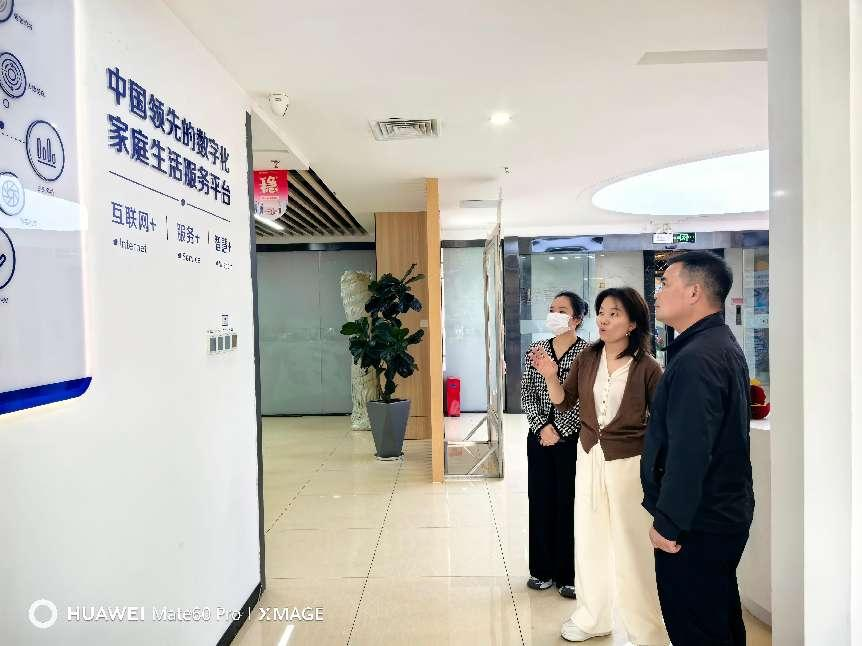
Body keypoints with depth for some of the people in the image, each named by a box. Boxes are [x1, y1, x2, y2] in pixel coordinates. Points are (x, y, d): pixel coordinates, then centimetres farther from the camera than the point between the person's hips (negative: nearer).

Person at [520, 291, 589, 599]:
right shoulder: (535, 350, 6)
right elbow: (526, 393, 3)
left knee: (569, 503, 3)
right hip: (539, 436, 4)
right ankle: (543, 569, 24)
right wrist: (541, 426, -10)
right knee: (540, 501, 10)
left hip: (572, 438, -4)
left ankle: (569, 574, 18)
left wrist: (559, 430, -14)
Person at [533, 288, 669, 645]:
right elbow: (564, 401, 4)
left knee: (632, 547, 5)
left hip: (629, 462, -5)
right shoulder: (587, 358, -1)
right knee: (589, 538, 16)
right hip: (589, 457, 5)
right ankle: (592, 617, 36)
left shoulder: (646, 367, -12)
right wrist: (550, 377, -14)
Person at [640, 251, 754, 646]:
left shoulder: (696, 359, -24)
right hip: (723, 513, 10)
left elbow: (688, 451, -29)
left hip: (697, 525, -10)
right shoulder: (723, 347, 10)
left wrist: (668, 523, -19)